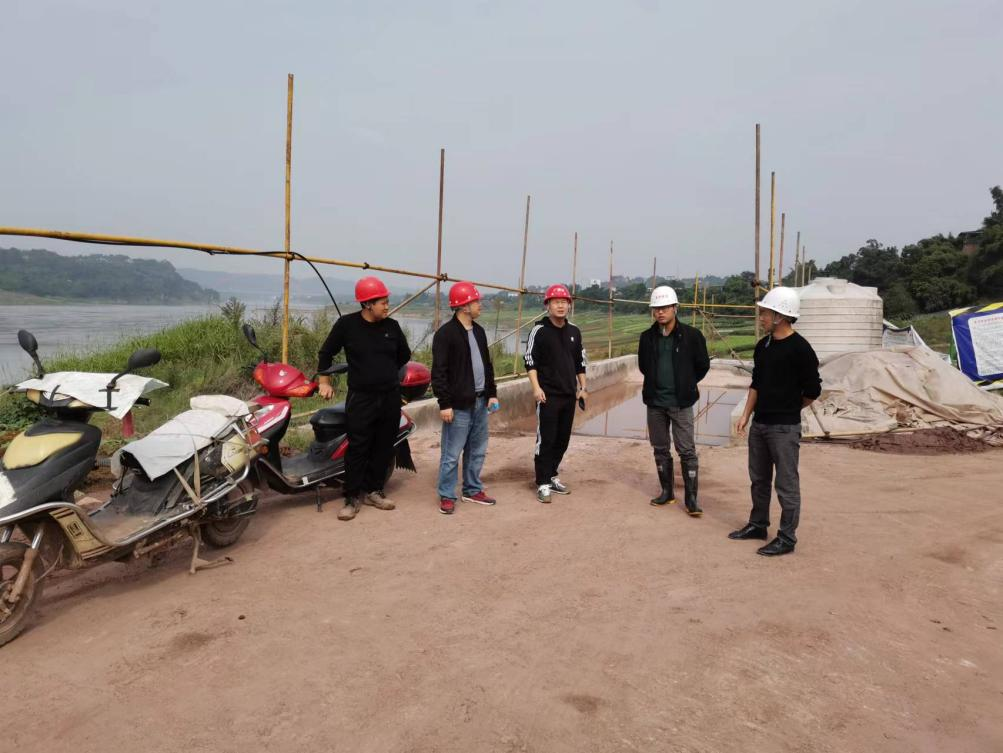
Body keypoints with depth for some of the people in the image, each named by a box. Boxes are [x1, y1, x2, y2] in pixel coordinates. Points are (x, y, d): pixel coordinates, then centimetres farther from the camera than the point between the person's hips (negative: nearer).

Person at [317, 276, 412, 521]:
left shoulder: (392, 326, 3)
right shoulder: (346, 324, -6)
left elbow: (404, 355, 20)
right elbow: (326, 352, 6)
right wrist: (324, 382, 5)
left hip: (391, 397, 4)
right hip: (361, 398, -4)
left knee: (384, 447, 9)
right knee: (358, 448, -4)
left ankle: (373, 491, 23)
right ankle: (353, 497, 6)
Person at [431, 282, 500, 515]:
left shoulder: (479, 331, 12)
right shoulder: (445, 334, -12)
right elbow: (439, 372, -14)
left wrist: (491, 393, 14)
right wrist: (444, 403, -17)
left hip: (480, 402, 8)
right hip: (459, 405, -8)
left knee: (477, 451, 15)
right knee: (451, 454, 0)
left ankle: (473, 490, 28)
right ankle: (447, 496, 11)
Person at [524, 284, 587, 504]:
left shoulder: (574, 331, 11)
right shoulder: (539, 330, -5)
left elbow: (580, 361, 18)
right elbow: (530, 361, -7)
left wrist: (582, 387, 13)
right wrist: (536, 387, -16)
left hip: (569, 395, 6)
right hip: (548, 395, -6)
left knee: (563, 439, 11)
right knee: (546, 440, -4)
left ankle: (552, 476, 25)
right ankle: (543, 483, 4)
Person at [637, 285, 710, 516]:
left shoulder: (691, 335, -8)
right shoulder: (647, 337, 2)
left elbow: (703, 365, 2)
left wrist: (686, 385, 8)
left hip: (681, 403, -4)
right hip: (655, 402, 4)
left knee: (687, 451, -1)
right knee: (660, 449, 12)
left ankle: (691, 498, 7)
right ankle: (667, 491, 26)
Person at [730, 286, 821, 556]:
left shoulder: (800, 349, -15)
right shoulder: (763, 346, 8)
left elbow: (812, 391, -11)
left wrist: (788, 409, 4)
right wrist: (746, 415, 9)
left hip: (784, 428, -8)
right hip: (759, 424, 8)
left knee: (786, 484, 1)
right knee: (759, 479, 18)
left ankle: (787, 538, 11)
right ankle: (758, 524, 32)